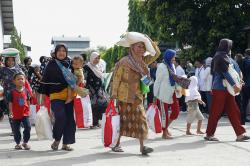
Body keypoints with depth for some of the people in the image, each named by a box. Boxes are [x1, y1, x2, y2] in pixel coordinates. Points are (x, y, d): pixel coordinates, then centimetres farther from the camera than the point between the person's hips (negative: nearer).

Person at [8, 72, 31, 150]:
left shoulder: (26, 91, 1)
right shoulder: (12, 92, -8)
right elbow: (10, 103, -6)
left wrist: (28, 110, 11)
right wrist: (11, 112, -12)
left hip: (25, 113, 1)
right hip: (16, 114, -1)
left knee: (28, 127, -9)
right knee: (16, 130, 7)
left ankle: (25, 142, 9)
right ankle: (18, 143, 25)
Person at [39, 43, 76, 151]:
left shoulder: (70, 64, 10)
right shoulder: (51, 64, 1)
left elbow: (74, 79, 22)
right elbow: (45, 80, 0)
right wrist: (43, 94, -4)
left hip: (69, 96, 4)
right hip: (56, 96, -4)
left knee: (69, 120, 3)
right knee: (60, 117, -20)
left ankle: (65, 143, 14)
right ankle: (57, 139, 3)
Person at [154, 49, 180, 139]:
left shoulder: (172, 66, 9)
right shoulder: (161, 67, -13)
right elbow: (157, 81, -11)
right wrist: (155, 95, -11)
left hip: (172, 93, 7)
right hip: (164, 94, -7)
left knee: (176, 111, 7)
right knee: (165, 113, 2)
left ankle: (166, 127, 27)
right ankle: (165, 133, 15)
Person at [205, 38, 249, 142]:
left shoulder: (223, 56, 17)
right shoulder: (221, 57, -12)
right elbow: (225, 72, -19)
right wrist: (234, 85, -22)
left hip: (226, 89, 9)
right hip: (220, 88, -9)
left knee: (233, 111, 5)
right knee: (216, 112, -1)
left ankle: (240, 134, 5)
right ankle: (209, 134, 8)